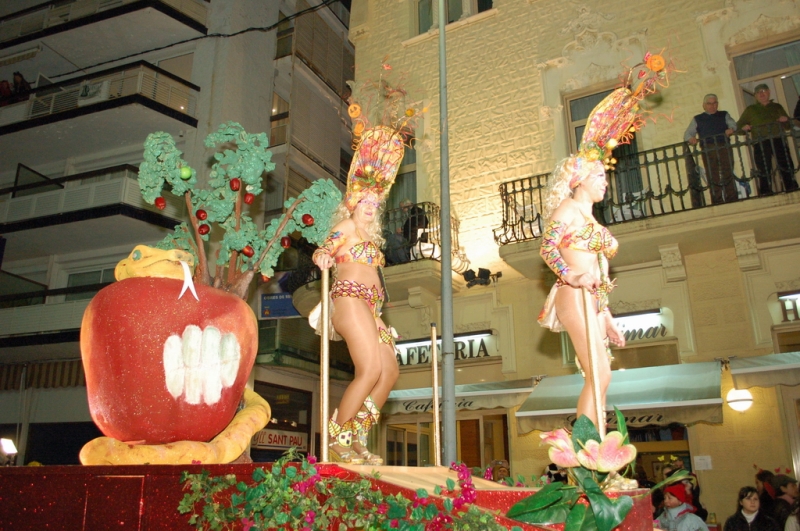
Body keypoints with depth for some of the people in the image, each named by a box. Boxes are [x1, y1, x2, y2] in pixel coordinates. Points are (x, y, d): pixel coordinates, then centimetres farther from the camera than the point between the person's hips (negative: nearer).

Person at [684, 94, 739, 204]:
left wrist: (731, 129, -17)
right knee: (713, 178, -4)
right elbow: (687, 134, 12)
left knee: (728, 174, -7)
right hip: (708, 151, 0)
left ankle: (732, 200, -7)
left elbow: (733, 124, 7)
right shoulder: (697, 119, 22)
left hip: (724, 148, 0)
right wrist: (691, 138, -11)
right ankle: (717, 202, -4)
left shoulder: (724, 115, 23)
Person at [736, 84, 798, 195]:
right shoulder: (750, 110, 16)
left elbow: (788, 126, 21)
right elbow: (739, 127, 12)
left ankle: (792, 190, 4)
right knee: (764, 171, -7)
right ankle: (765, 194, -3)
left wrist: (785, 121, -2)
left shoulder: (777, 107, 20)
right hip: (760, 144, -2)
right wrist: (744, 128, -10)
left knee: (787, 167, -4)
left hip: (778, 141, 2)